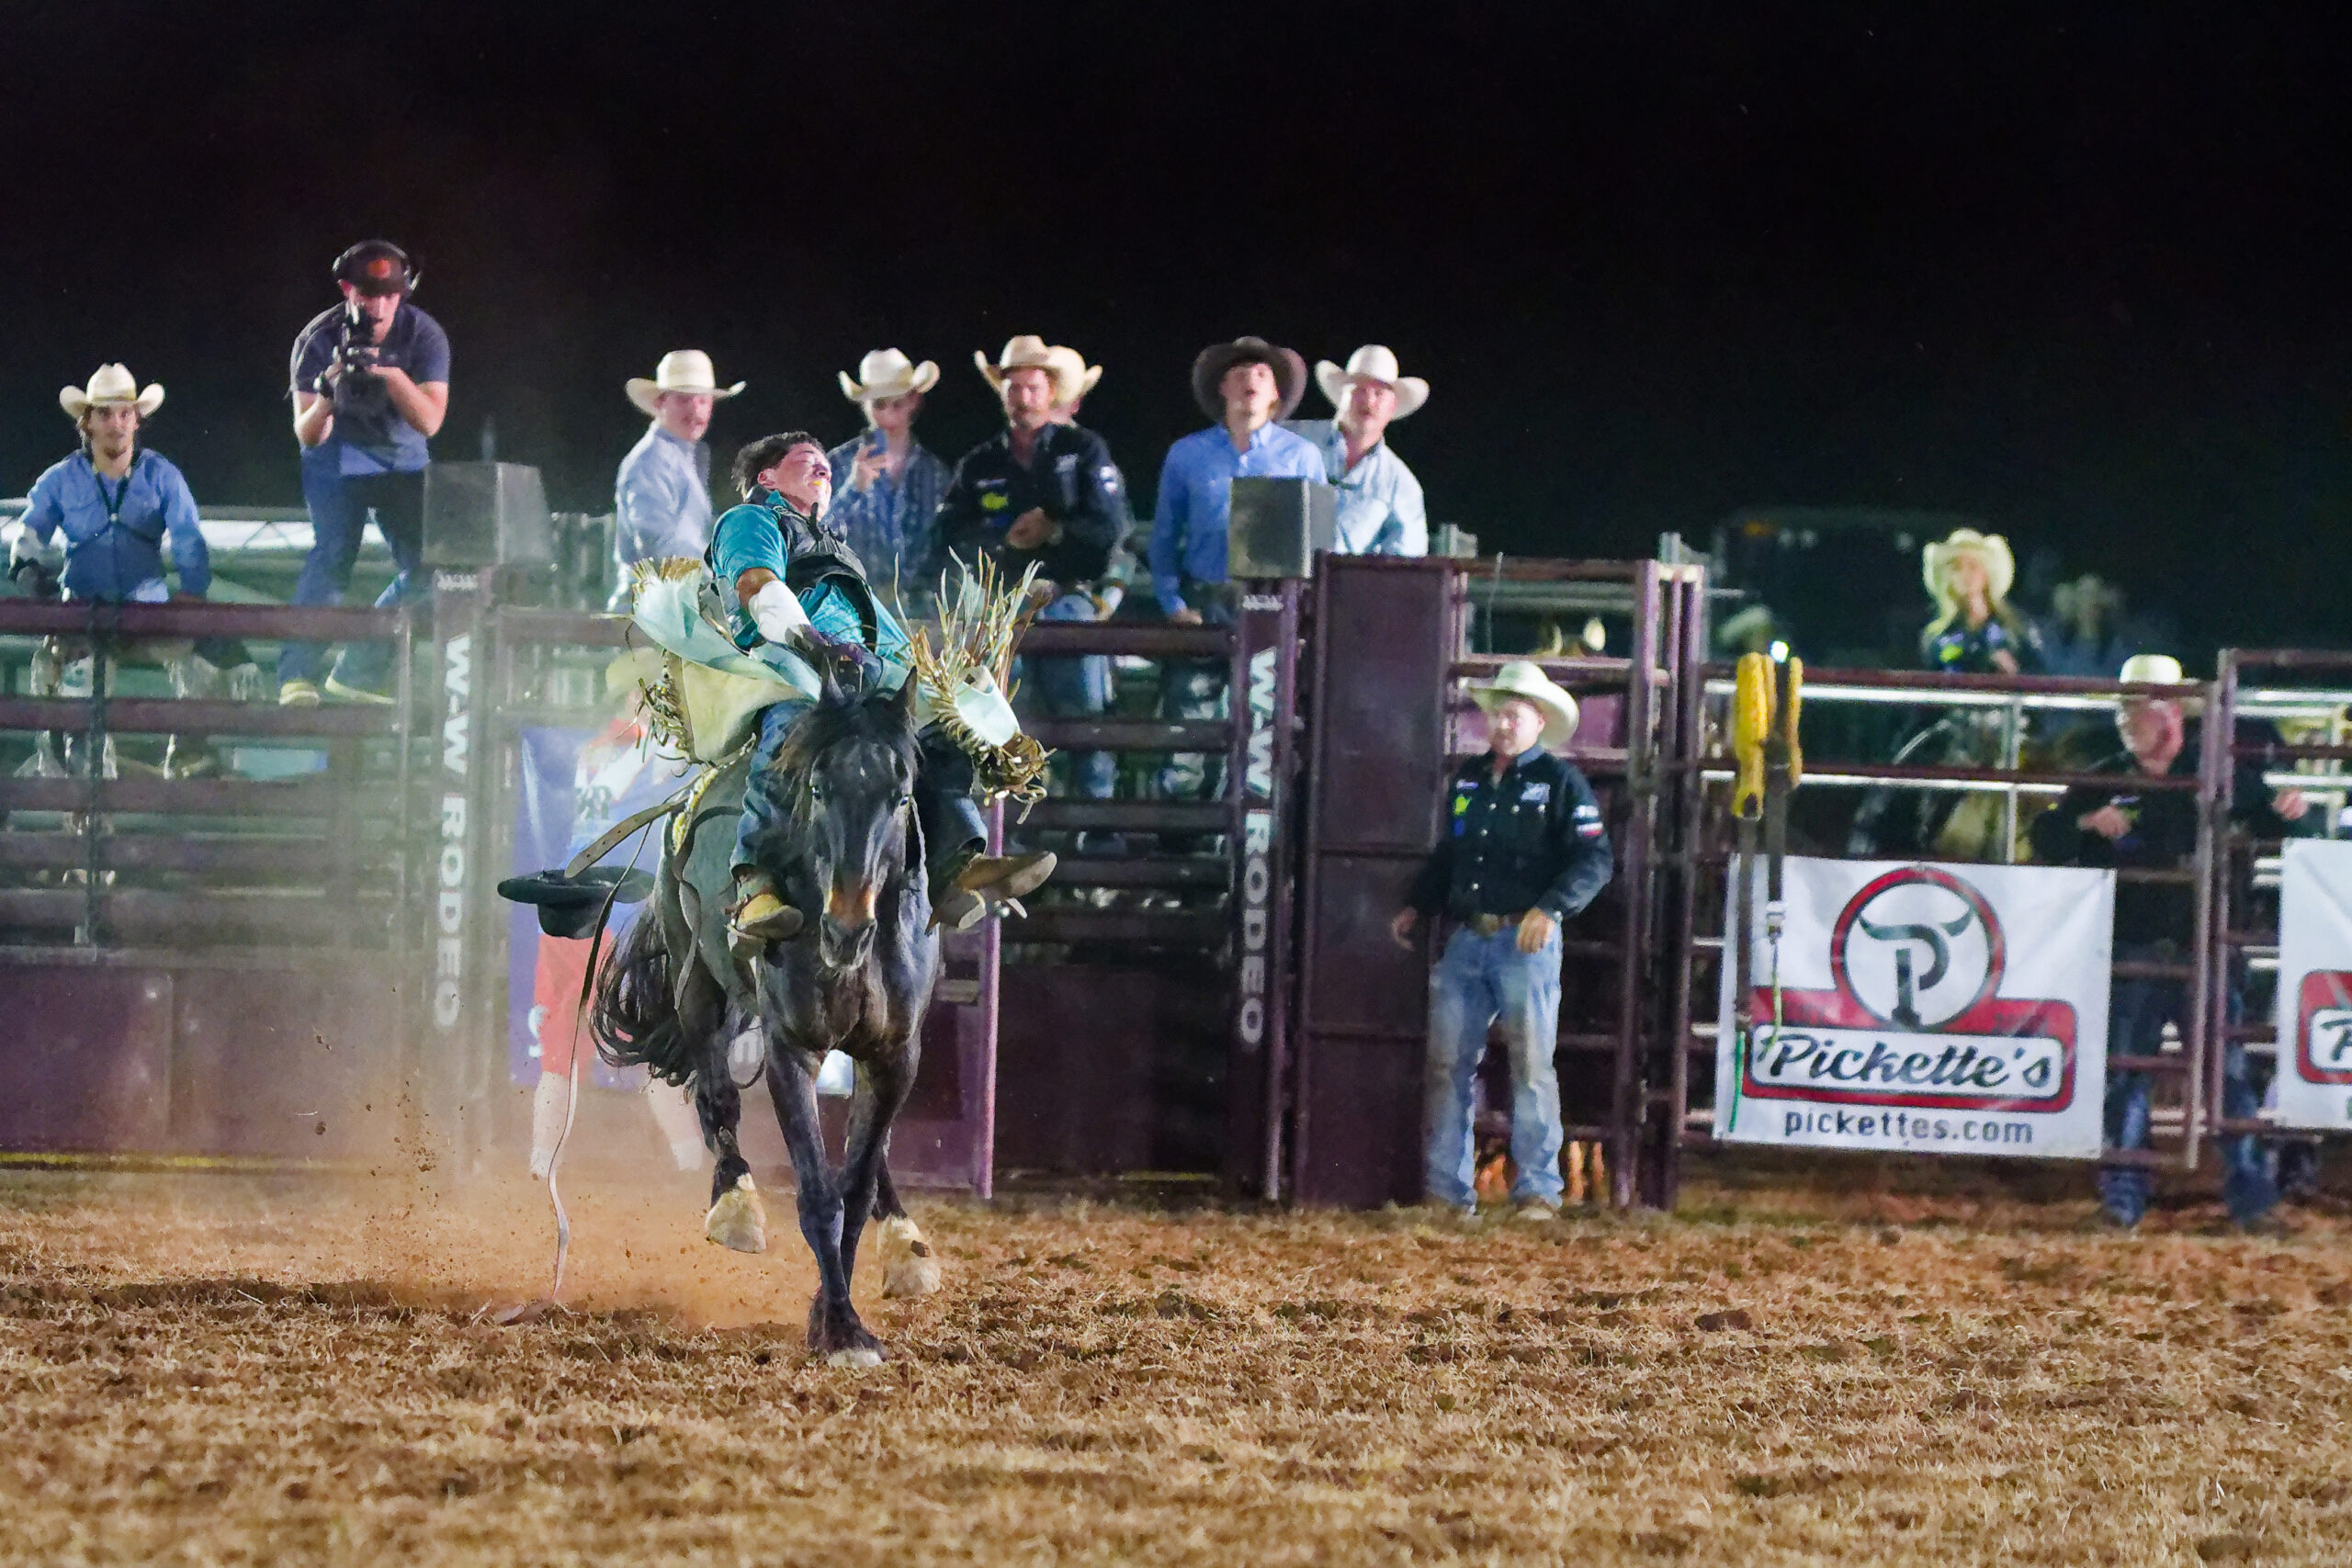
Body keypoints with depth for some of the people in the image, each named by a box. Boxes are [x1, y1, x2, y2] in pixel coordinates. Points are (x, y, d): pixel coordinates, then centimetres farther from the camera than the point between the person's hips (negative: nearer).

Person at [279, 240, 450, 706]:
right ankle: (297, 672, -25)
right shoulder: (319, 339, -18)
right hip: (339, 456, -3)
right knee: (333, 550, -24)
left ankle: (357, 673, 3)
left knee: (424, 565, -8)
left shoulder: (424, 335, -15)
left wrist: (391, 374, -39)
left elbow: (429, 421, -23)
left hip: (402, 458, 3)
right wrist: (327, 395, -42)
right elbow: (307, 435, -20)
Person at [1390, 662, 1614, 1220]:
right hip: (1467, 941, 6)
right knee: (1447, 1063, 2)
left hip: (1526, 942, -6)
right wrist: (1417, 908, 20)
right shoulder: (1468, 779, 16)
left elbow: (1593, 861, -8)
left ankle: (1538, 1189, -3)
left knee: (1531, 1064, -6)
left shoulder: (1559, 782, -2)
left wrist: (1549, 908, -21)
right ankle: (1447, 1188, 7)